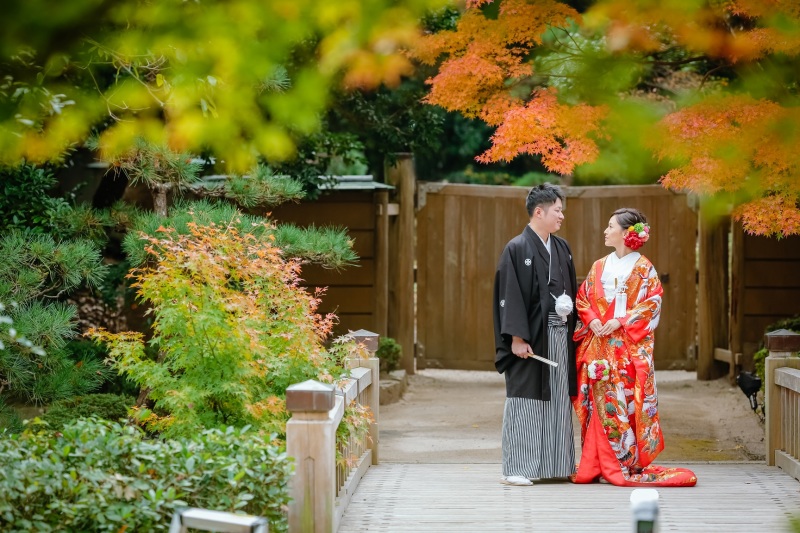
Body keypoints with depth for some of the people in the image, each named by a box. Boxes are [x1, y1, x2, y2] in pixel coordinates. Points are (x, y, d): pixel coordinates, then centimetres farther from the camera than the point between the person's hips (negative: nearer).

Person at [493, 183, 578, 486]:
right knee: (525, 402, -4)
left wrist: (568, 308, 3)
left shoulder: (562, 248, 14)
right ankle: (516, 469, 0)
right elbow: (509, 296, -12)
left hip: (559, 336, 7)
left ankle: (555, 464, 15)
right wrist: (517, 337, -18)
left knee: (558, 400, 8)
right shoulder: (517, 249, -8)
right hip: (531, 338, -7)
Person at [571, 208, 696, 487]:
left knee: (625, 401, -8)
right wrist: (591, 319, -6)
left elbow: (652, 302, -7)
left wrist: (621, 321, -15)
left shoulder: (643, 268, 0)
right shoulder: (599, 266, 14)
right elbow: (582, 298, 14)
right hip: (599, 344, 4)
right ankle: (597, 464, 4)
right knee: (600, 401, 0)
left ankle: (628, 463, -2)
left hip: (629, 346, -4)